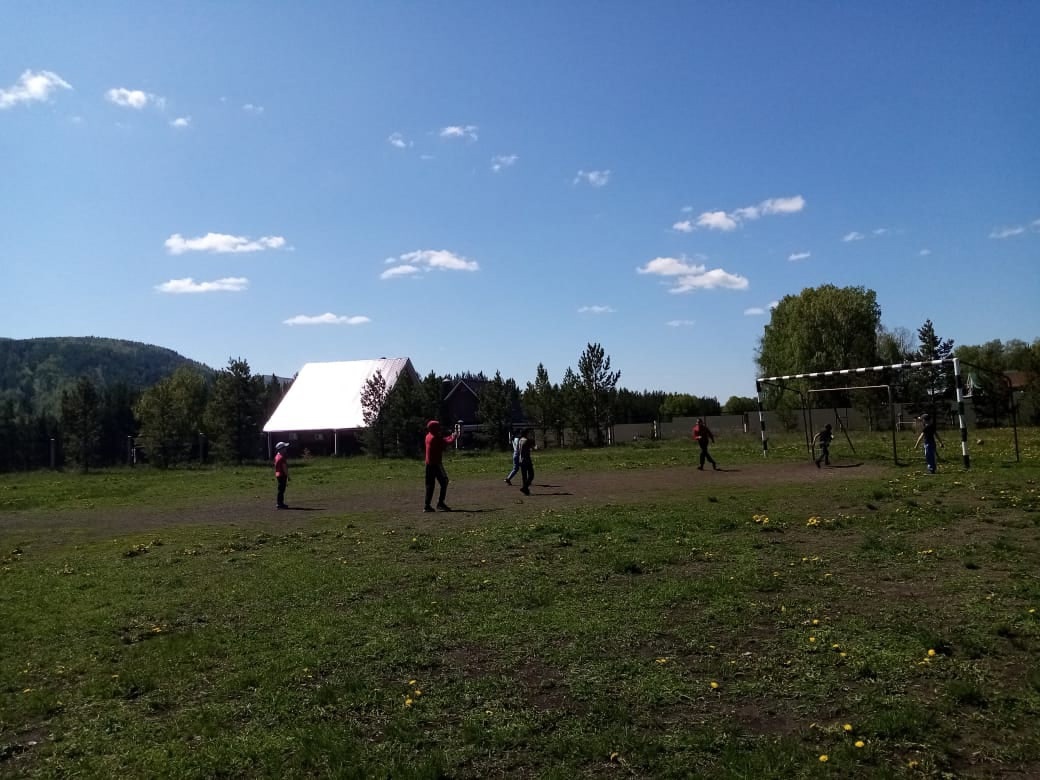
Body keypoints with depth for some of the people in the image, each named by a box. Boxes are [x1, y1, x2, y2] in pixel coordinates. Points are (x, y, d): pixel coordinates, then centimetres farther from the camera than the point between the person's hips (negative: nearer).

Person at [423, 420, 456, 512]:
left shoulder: (429, 436, 12)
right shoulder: (435, 438, -16)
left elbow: (442, 440, 18)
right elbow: (446, 442, -18)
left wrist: (450, 435, 13)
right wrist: (453, 437, -3)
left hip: (429, 464, 9)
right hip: (436, 463, -9)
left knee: (430, 484, 9)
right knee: (444, 482, -3)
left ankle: (427, 505, 7)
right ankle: (440, 503, -4)